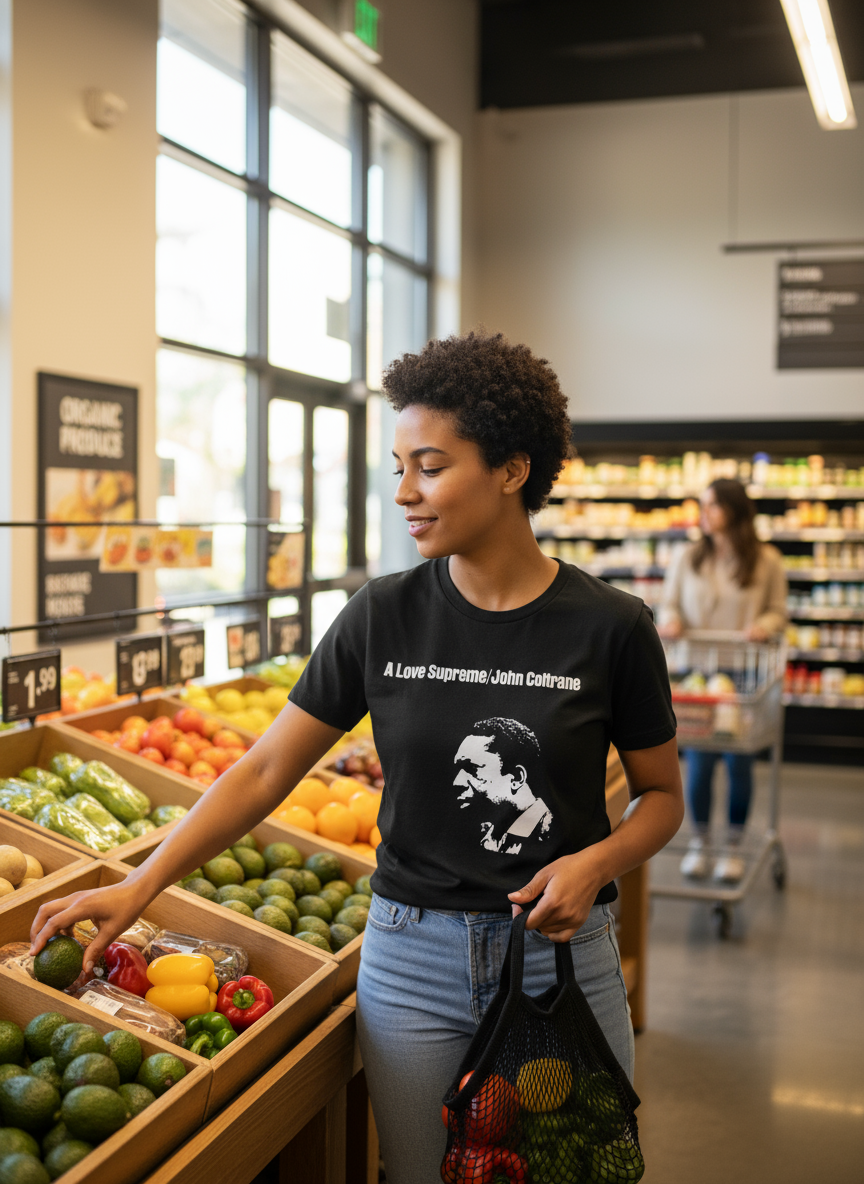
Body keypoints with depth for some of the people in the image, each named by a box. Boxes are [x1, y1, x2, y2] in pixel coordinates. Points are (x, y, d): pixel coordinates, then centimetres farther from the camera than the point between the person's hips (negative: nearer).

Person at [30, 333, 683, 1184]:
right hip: (411, 959, 1)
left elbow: (662, 794, 3)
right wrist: (140, 886, -10)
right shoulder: (383, 617, -5)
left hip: (561, 956, -1)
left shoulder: (610, 627, -9)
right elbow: (264, 769, -3)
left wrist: (594, 863, -17)